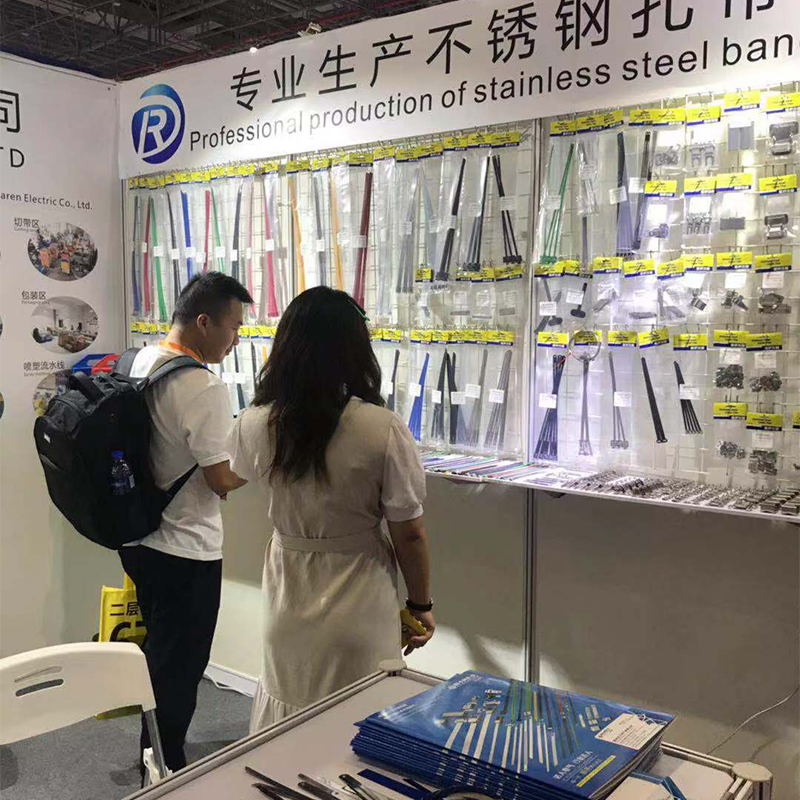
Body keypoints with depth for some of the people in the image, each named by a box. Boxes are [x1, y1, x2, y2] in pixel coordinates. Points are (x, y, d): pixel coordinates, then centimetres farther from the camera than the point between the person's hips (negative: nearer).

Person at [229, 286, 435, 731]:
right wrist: (421, 603, 2)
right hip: (359, 610, -3)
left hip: (288, 598, 3)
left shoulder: (255, 425, -11)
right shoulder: (383, 430, -21)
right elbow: (410, 534, -13)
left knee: (288, 717, 22)